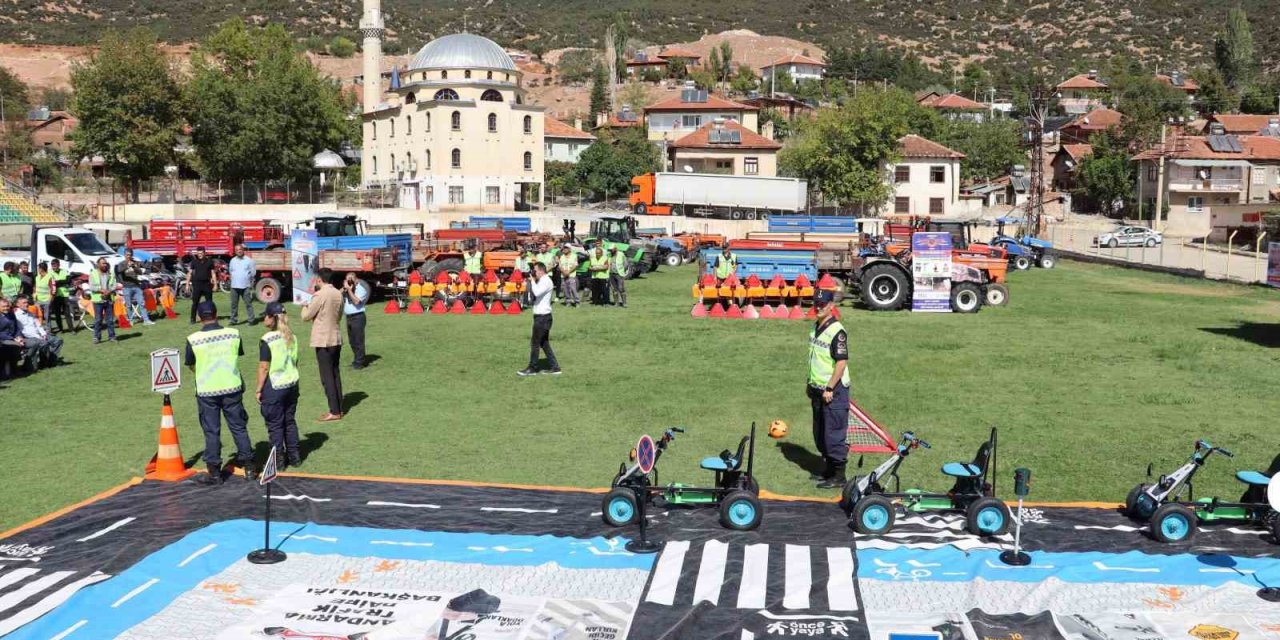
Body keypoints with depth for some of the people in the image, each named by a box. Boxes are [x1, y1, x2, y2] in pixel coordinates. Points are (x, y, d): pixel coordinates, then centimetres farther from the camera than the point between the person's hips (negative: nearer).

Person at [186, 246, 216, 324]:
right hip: (197, 283, 0)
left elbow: (212, 273, 5)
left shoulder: (209, 261, 3)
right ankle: (193, 319, 3)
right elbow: (190, 273, 6)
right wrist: (187, 284, 0)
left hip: (207, 283, 0)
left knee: (209, 302, 5)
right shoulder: (194, 261, 3)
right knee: (195, 302, -1)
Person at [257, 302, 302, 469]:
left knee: (275, 424, 4)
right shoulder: (292, 337, 3)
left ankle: (279, 460, 9)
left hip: (273, 387, -6)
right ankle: (294, 456, 21)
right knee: (290, 421, 16)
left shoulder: (267, 340, -15)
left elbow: (263, 368, -14)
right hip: (292, 385, 6)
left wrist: (259, 390, -6)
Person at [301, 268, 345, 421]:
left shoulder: (319, 295, -16)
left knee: (327, 377, -3)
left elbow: (306, 317, -8)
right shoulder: (338, 294, 6)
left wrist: (305, 307, 11)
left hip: (323, 340, -7)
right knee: (336, 375, 13)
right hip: (336, 338, 7)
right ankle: (339, 409, 17)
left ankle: (334, 412, -2)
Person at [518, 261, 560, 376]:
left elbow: (536, 293, -29)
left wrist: (533, 280, -16)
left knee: (535, 343, -2)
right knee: (544, 343, 12)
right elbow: (532, 293, 16)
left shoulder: (546, 281, -15)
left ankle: (532, 368, 6)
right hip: (542, 316, 10)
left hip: (543, 317, -10)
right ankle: (555, 367, 13)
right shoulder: (542, 281, 16)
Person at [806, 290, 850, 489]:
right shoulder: (815, 328, 10)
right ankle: (828, 469, 30)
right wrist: (811, 383, 19)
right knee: (820, 434, 17)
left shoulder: (837, 331, -17)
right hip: (818, 390, 9)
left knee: (834, 434, -3)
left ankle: (838, 476, 6)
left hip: (834, 391, -9)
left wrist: (829, 389, -20)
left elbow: (842, 362, -20)